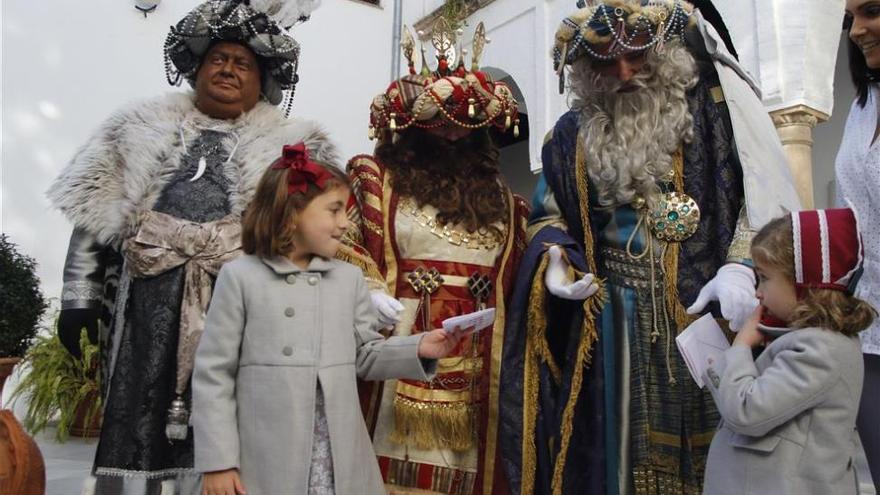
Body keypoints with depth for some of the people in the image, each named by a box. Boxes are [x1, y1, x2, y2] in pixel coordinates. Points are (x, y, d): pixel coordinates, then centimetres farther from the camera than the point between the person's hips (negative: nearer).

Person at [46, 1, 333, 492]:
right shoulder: (145, 128, 16)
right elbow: (95, 215, 13)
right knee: (140, 416, 4)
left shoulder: (292, 147, 10)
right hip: (149, 293, 2)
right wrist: (79, 296, 6)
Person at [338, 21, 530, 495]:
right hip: (402, 350, -4)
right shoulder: (379, 178, 2)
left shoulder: (497, 195, 16)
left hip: (477, 361, 4)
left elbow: (514, 271, 18)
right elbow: (345, 247, 0)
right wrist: (371, 293, -15)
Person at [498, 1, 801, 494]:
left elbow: (763, 194, -3)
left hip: (709, 308, -2)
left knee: (711, 441, 6)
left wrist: (740, 267, -18)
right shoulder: (572, 133, 8)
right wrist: (555, 260, -5)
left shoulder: (715, 106, 0)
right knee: (621, 441, 10)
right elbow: (548, 216, 15)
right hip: (610, 323, 2)